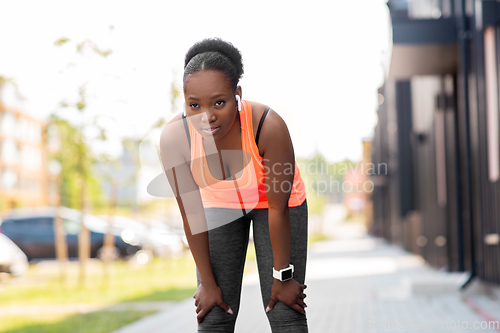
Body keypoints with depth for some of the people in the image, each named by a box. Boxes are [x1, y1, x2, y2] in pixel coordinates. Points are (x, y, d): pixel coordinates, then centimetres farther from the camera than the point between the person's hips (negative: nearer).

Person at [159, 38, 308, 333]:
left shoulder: (268, 126, -37)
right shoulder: (175, 137, -30)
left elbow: (279, 209, -25)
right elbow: (191, 215, -18)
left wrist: (282, 277, -15)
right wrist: (207, 283, -9)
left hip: (274, 202, -1)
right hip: (218, 204, 2)